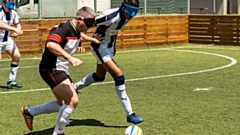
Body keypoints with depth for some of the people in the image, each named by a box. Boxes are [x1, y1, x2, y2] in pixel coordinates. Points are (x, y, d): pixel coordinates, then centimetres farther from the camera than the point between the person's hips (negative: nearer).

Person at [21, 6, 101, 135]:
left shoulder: (76, 31, 6)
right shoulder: (64, 28, -23)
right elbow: (50, 44, -41)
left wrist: (92, 39, 33)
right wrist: (70, 58, -48)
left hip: (61, 70, 10)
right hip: (51, 69, -10)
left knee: (62, 104, 18)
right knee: (73, 101, -16)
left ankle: (29, 111, 30)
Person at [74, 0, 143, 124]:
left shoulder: (126, 17, -6)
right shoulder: (110, 17, -32)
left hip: (109, 46, 9)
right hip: (100, 47, -9)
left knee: (99, 76, 24)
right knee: (119, 76, -15)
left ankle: (74, 87, 47)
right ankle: (129, 114, -11)